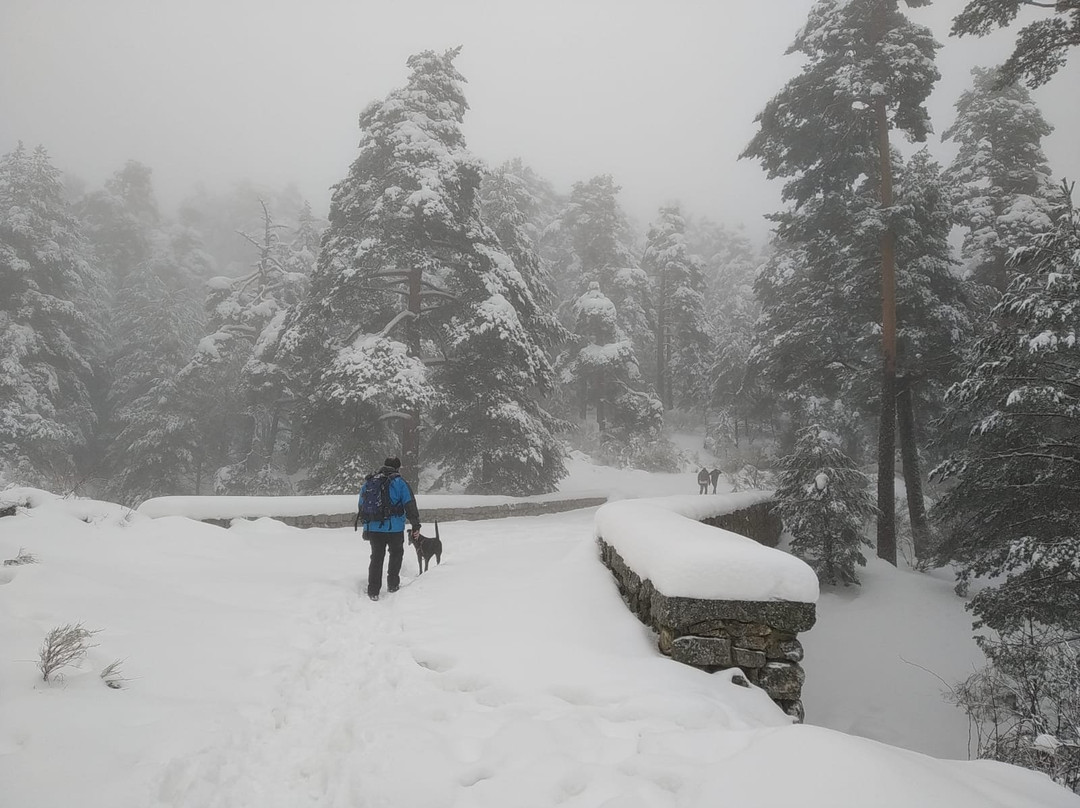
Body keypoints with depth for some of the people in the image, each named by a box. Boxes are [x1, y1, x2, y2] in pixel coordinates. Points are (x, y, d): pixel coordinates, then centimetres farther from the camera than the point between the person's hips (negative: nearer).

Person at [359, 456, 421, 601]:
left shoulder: (368, 483, 12)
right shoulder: (399, 482, -4)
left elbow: (361, 507, 19)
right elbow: (410, 505, -7)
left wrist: (366, 526, 29)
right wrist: (415, 525, 0)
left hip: (373, 528, 4)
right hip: (394, 528, -3)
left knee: (376, 557, 12)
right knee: (396, 554, 18)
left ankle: (373, 591, 7)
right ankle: (392, 585, 22)